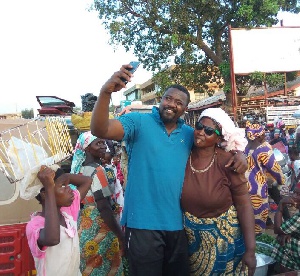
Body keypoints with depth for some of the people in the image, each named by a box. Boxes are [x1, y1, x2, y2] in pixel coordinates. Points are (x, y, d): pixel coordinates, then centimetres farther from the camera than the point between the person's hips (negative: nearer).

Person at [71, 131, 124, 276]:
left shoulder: (81, 169, 7)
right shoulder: (97, 170, -19)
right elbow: (104, 208, -23)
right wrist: (121, 235, -19)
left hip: (84, 225, 8)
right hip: (99, 227, -8)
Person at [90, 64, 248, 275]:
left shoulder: (189, 134, 9)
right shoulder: (139, 122, -6)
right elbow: (100, 130, -20)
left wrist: (237, 153, -1)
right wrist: (106, 92, -36)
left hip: (176, 224, 5)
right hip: (143, 224, -5)